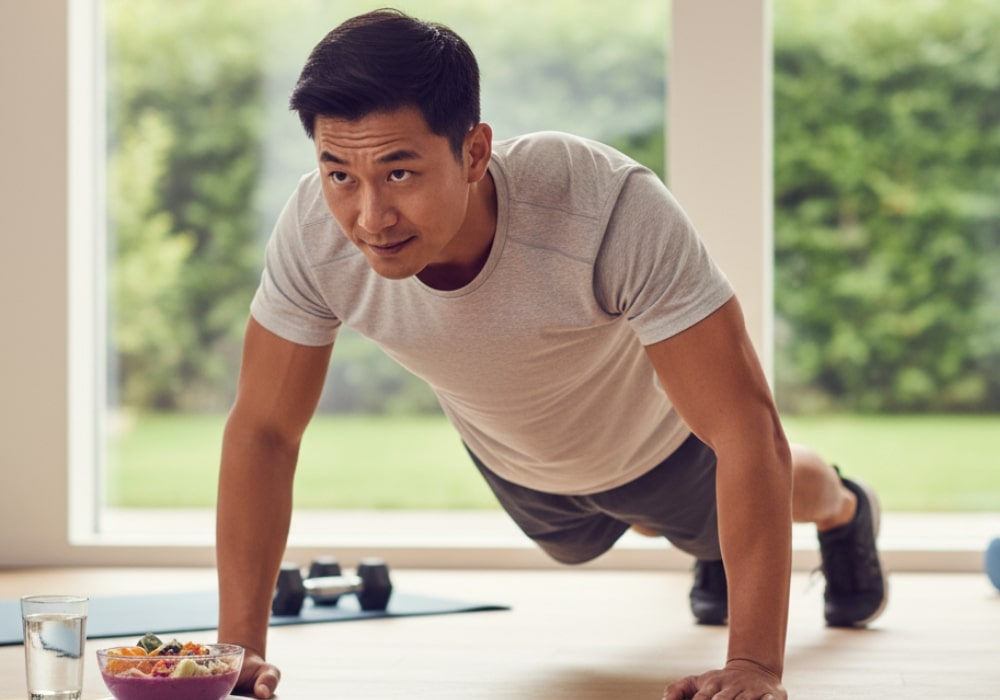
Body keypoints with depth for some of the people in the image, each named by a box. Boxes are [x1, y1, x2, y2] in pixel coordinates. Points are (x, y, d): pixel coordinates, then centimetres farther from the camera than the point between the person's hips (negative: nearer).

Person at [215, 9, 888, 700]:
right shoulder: (314, 234, -37)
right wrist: (240, 644, -30)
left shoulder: (612, 211, -48)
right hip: (515, 462, 3)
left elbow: (748, 433, -44)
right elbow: (263, 431, -24)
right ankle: (714, 546, 70)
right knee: (580, 545, 36)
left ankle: (845, 510, 67)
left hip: (656, 439, -3)